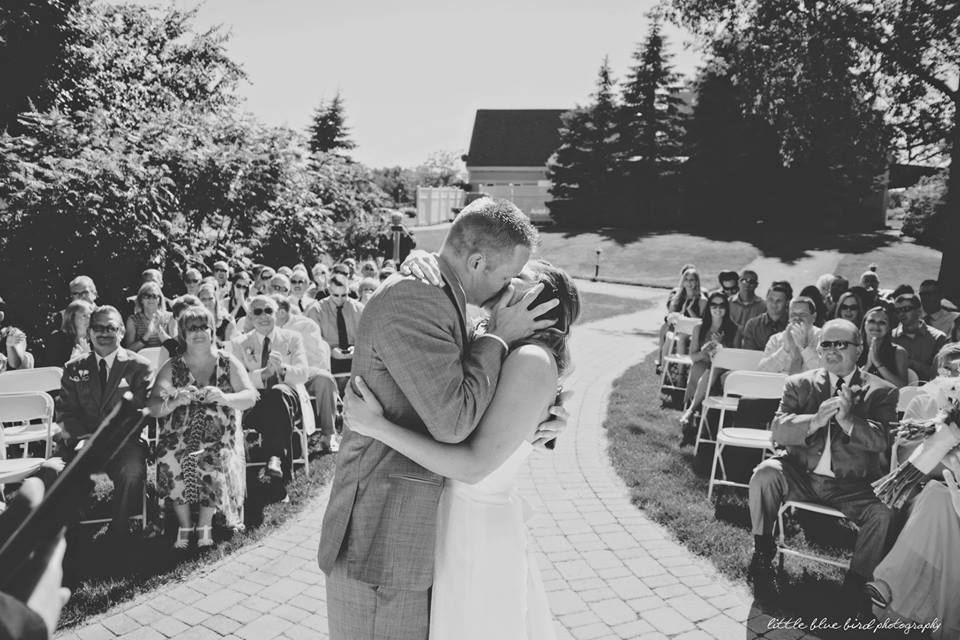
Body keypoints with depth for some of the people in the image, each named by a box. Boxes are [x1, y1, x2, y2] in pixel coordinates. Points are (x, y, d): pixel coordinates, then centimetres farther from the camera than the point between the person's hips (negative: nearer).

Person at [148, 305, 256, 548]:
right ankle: (185, 526, -8)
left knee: (214, 466, -30)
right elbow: (153, 408, -1)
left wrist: (224, 398, -21)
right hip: (179, 437, 1)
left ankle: (204, 526, -7)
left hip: (219, 439, -1)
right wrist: (176, 401, -23)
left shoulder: (228, 363, 6)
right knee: (173, 462, -29)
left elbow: (251, 397, -1)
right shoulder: (172, 367, 7)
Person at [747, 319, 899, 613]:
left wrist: (848, 419, -30)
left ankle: (856, 583, -4)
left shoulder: (881, 391, 3)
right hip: (802, 476, 1)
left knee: (883, 512, -27)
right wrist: (814, 421, -25)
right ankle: (762, 553, -7)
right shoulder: (799, 384, 6)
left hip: (853, 486, 0)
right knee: (765, 473, -27)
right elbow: (779, 431, -6)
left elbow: (882, 440, -11)